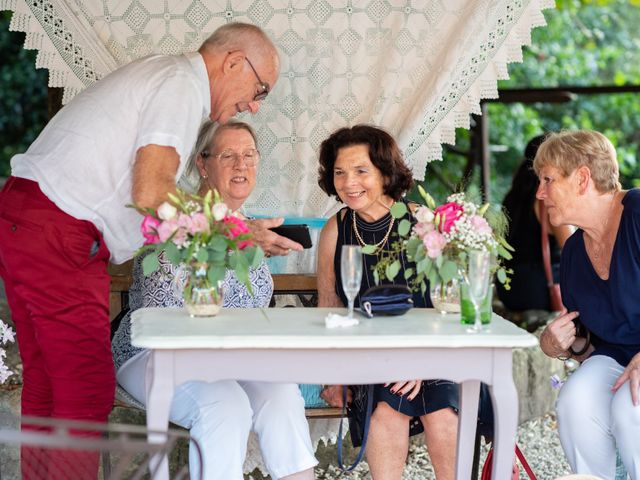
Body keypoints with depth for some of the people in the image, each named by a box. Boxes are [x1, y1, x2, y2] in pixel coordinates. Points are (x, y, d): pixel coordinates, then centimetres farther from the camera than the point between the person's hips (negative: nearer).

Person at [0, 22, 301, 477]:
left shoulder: (159, 74, 21)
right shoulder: (182, 84, -10)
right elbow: (151, 198, -19)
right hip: (58, 236, -10)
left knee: (47, 386, 13)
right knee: (87, 391, -9)